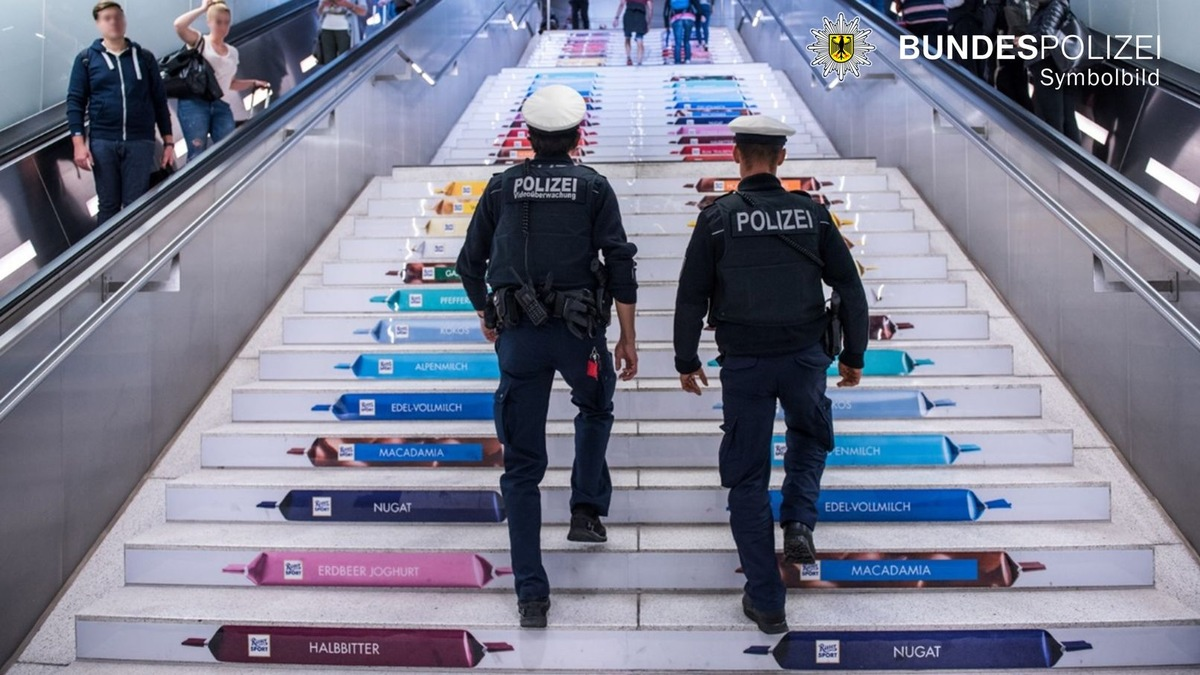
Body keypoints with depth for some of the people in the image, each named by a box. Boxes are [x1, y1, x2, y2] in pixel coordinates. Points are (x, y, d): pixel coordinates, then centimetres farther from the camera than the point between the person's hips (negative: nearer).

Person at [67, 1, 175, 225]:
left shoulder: (144, 57, 10)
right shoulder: (86, 59, 7)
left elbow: (159, 101, 11)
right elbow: (75, 102, 4)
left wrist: (168, 142, 5)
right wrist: (79, 143, -7)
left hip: (140, 142, 0)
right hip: (102, 142, 0)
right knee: (108, 205, 5)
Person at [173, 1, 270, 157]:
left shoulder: (233, 52, 20)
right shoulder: (200, 42, 6)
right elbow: (179, 25, -13)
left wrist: (253, 83, 12)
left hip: (222, 107, 5)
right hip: (195, 103, -5)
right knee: (197, 153, -12)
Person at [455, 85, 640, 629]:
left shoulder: (502, 187, 10)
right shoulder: (593, 187, 4)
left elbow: (470, 264, 13)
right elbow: (620, 264, -4)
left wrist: (486, 316, 31)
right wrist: (628, 339, 3)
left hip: (519, 336, 1)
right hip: (579, 330, -1)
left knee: (522, 465, 7)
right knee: (595, 410, 33)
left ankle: (531, 596, 7)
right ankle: (587, 511, 23)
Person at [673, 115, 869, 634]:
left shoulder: (718, 217, -4)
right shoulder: (812, 213, 1)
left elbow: (691, 297, -3)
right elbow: (851, 289, 4)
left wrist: (686, 361, 10)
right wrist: (854, 356, 15)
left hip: (744, 363, -2)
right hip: (805, 357, 2)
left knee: (747, 479, 8)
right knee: (810, 437, 32)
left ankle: (766, 604, 12)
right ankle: (799, 523, 10)